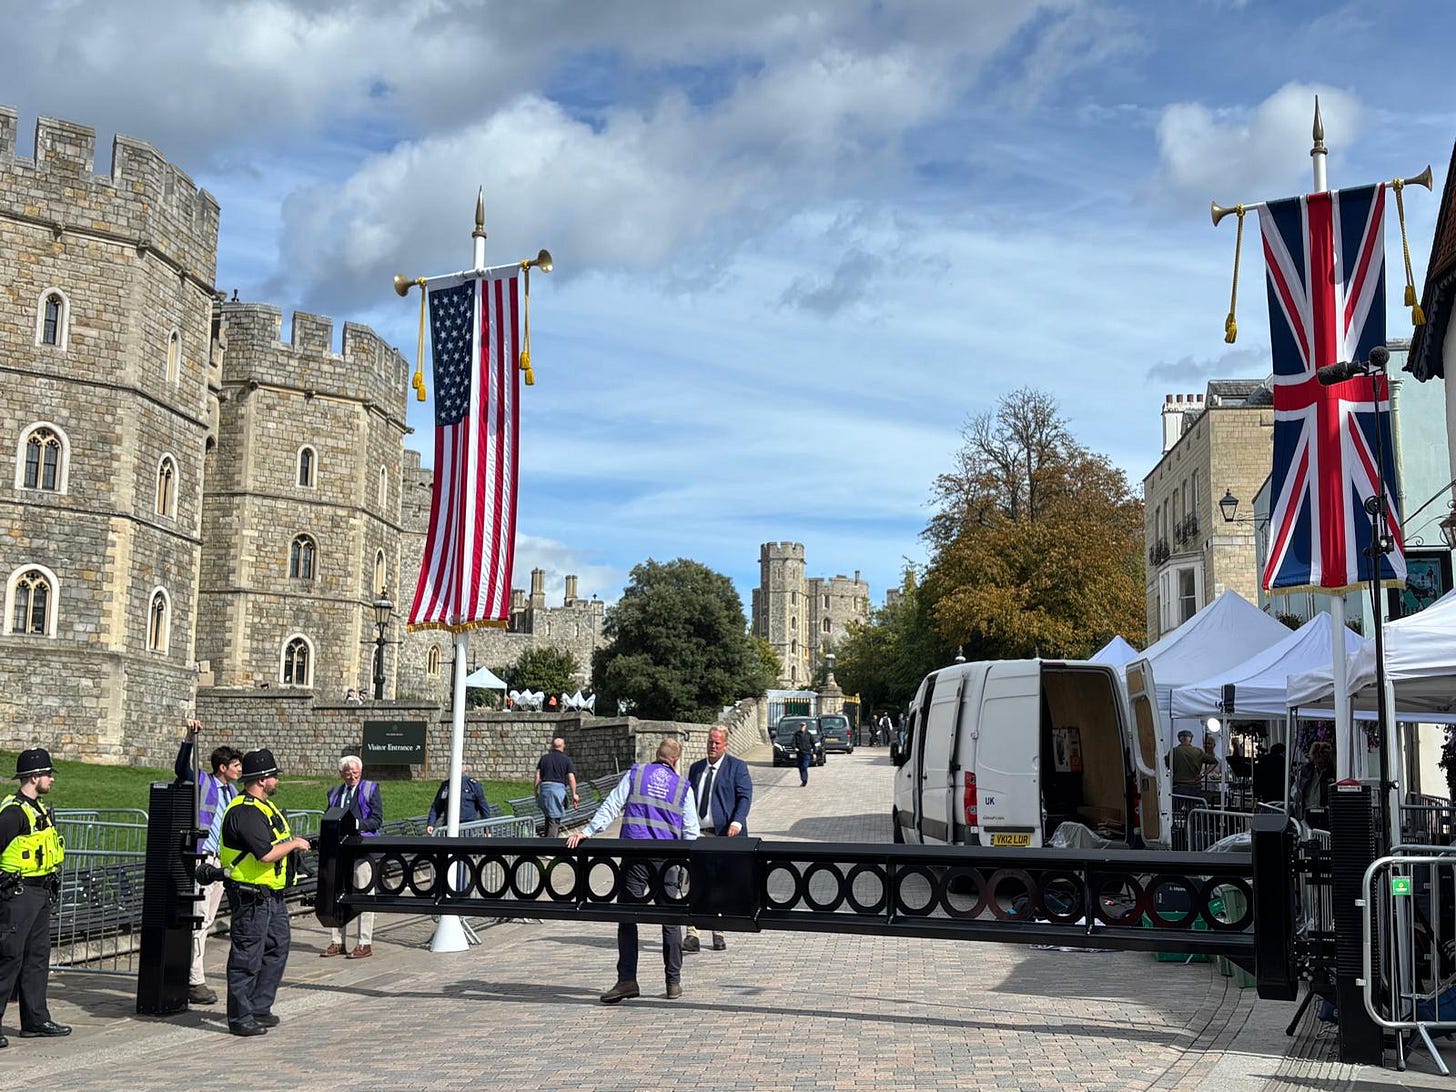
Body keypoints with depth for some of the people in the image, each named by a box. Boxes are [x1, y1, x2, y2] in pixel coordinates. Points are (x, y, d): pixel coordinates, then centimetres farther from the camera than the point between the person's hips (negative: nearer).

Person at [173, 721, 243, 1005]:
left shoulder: (232, 791, 15)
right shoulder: (202, 783, -6)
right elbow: (181, 768, -25)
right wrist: (189, 737, -35)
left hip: (222, 860, 8)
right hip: (202, 857, -8)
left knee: (207, 920, 13)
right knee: (200, 919, -8)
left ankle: (193, 975, 22)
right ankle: (195, 981, -4)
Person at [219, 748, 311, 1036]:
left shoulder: (265, 805, 14)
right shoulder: (245, 812, -20)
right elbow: (266, 854, -27)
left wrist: (292, 842, 11)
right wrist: (294, 843, -13)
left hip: (271, 894, 11)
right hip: (251, 895, -11)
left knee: (277, 948, 16)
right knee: (247, 956, -2)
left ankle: (259, 1008, 26)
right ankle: (240, 1018, 7)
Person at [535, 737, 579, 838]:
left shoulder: (544, 758, 11)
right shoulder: (566, 760, 1)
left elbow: (537, 776, 7)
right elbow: (571, 778, -5)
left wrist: (536, 791, 14)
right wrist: (574, 794, 2)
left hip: (544, 788, 4)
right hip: (558, 788, -4)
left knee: (548, 816, 18)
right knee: (555, 819, -1)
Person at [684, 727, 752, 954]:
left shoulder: (736, 766, 3)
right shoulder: (696, 768, 18)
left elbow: (745, 796, -6)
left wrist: (737, 821, -21)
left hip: (723, 834, -3)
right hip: (697, 834, 3)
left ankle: (719, 933, 15)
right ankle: (692, 934, -9)